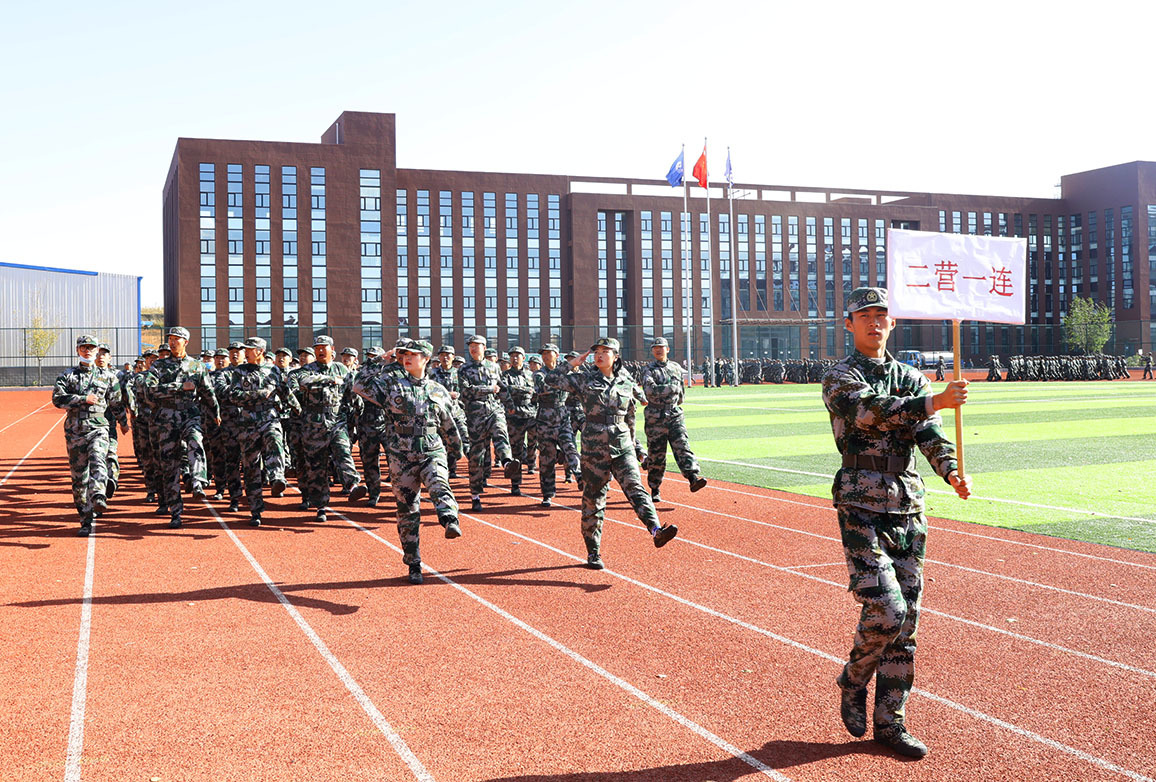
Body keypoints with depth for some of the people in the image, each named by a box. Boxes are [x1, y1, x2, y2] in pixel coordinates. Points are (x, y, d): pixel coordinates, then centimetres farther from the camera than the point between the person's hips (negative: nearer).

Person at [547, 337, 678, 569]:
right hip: (594, 445, -1)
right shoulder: (584, 379, 3)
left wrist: (633, 441, 24)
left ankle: (656, 530, -34)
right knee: (593, 498, 4)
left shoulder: (626, 382, 9)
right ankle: (593, 552, 15)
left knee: (635, 488, -16)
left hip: (622, 444, 1)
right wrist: (574, 363, -2)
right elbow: (551, 380, 0)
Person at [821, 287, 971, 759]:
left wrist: (952, 472, -20)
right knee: (885, 610, -13)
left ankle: (888, 721, 17)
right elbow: (873, 413, -22)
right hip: (862, 509, -5)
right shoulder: (839, 379, -1)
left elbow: (930, 435, -1)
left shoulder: (912, 379, 14)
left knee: (906, 619, 6)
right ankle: (852, 685, 16)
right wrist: (936, 402, -32)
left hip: (909, 509, 5)